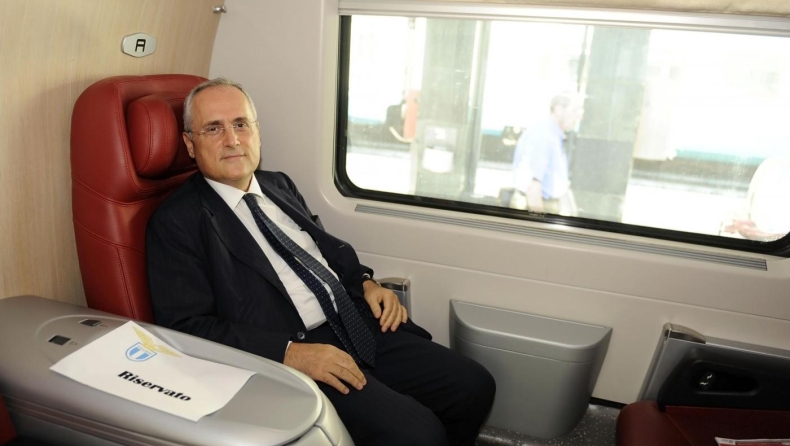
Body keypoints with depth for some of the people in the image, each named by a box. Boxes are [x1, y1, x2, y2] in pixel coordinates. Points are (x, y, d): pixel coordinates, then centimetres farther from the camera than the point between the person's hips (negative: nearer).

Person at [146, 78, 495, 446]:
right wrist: (290, 353, -21)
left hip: (358, 327, 7)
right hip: (284, 357, -7)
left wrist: (365, 282, 5)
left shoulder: (279, 185, 14)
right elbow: (186, 327, -12)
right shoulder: (176, 222, -5)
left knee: (474, 386, -1)